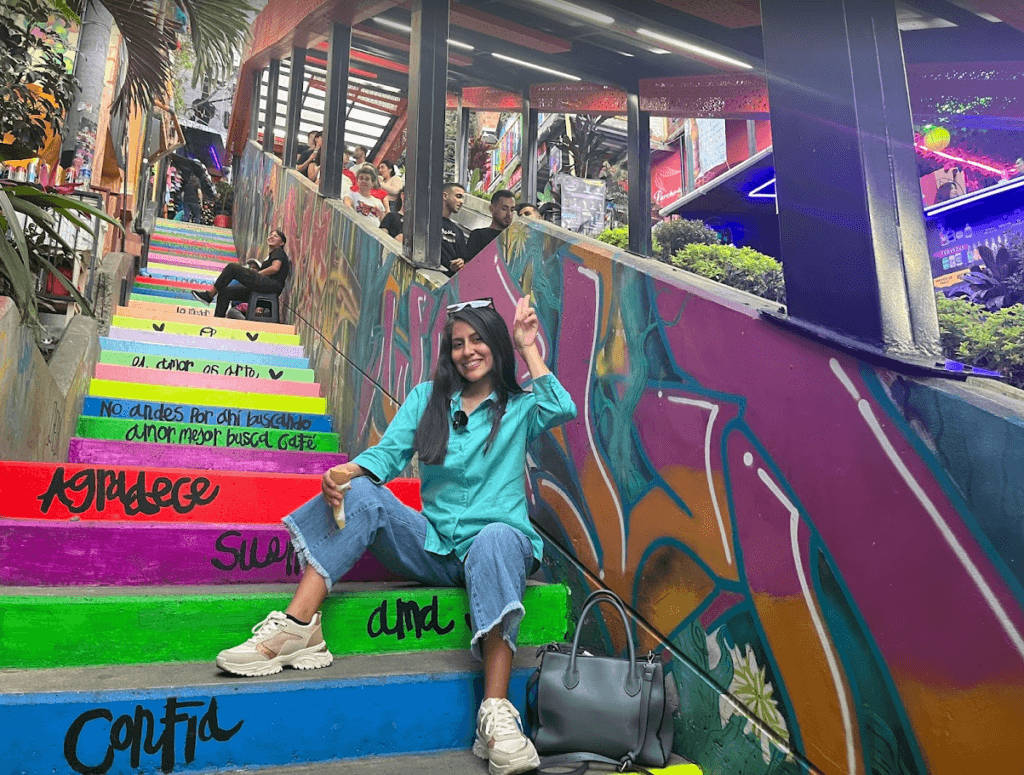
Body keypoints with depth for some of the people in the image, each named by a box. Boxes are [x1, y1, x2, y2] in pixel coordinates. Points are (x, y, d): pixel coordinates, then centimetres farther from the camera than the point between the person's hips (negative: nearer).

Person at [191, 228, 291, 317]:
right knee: (225, 292, 5)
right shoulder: (272, 254, 31)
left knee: (232, 267, -15)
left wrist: (256, 274, -6)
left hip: (272, 284, -10)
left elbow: (275, 268, -15)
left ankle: (209, 295, -8)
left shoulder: (278, 251, 5)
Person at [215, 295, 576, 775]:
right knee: (360, 493, -19)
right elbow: (389, 452, 3)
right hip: (433, 547, 3)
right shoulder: (427, 397, 16)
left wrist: (529, 347, -5)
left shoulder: (520, 406, 9)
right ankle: (297, 629, -28)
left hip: (496, 542, -3)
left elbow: (563, 410, -13)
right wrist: (345, 473, -18)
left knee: (497, 538, -39)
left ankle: (497, 716, -43)